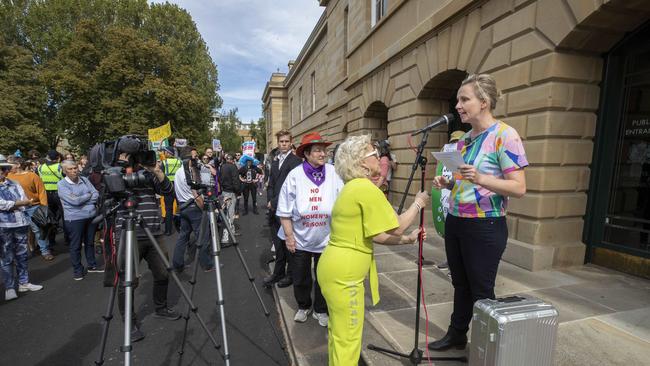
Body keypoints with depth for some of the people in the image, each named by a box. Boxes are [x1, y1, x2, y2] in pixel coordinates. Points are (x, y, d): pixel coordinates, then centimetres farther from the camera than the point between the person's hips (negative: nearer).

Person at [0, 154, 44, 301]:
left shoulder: (14, 184, 9)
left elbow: (26, 201, 1)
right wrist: (20, 203, -5)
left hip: (21, 223, 4)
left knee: (22, 255, 13)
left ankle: (24, 283, 25)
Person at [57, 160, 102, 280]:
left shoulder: (84, 179, 6)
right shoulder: (62, 184, -8)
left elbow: (96, 195, 0)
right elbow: (74, 200, -19)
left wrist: (82, 200, -13)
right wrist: (89, 195, -5)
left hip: (92, 216, 5)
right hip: (75, 219, -4)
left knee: (90, 242, 17)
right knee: (76, 245, 6)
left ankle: (92, 265, 31)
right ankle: (77, 270, 20)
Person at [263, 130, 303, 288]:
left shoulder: (295, 161, -8)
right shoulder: (275, 162, 17)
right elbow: (271, 184, 18)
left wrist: (274, 202, -12)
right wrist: (269, 201, 1)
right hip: (274, 209, 7)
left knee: (288, 243, 4)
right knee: (277, 243, 14)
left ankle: (291, 274, 21)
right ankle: (278, 272, 27)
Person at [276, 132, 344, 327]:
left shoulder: (333, 173, -9)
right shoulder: (295, 175, -10)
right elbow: (285, 211, -5)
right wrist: (289, 236, -6)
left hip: (326, 239, 0)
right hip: (300, 239, 0)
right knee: (300, 278, 17)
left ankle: (320, 310, 39)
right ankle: (303, 307, 43)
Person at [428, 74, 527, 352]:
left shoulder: (505, 135, -12)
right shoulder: (463, 138, 10)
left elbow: (519, 188, -17)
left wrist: (480, 179, -31)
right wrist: (447, 183, 0)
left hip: (484, 227, -7)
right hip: (455, 222, 7)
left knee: (481, 291, 8)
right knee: (460, 284, 19)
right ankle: (456, 335, 37)